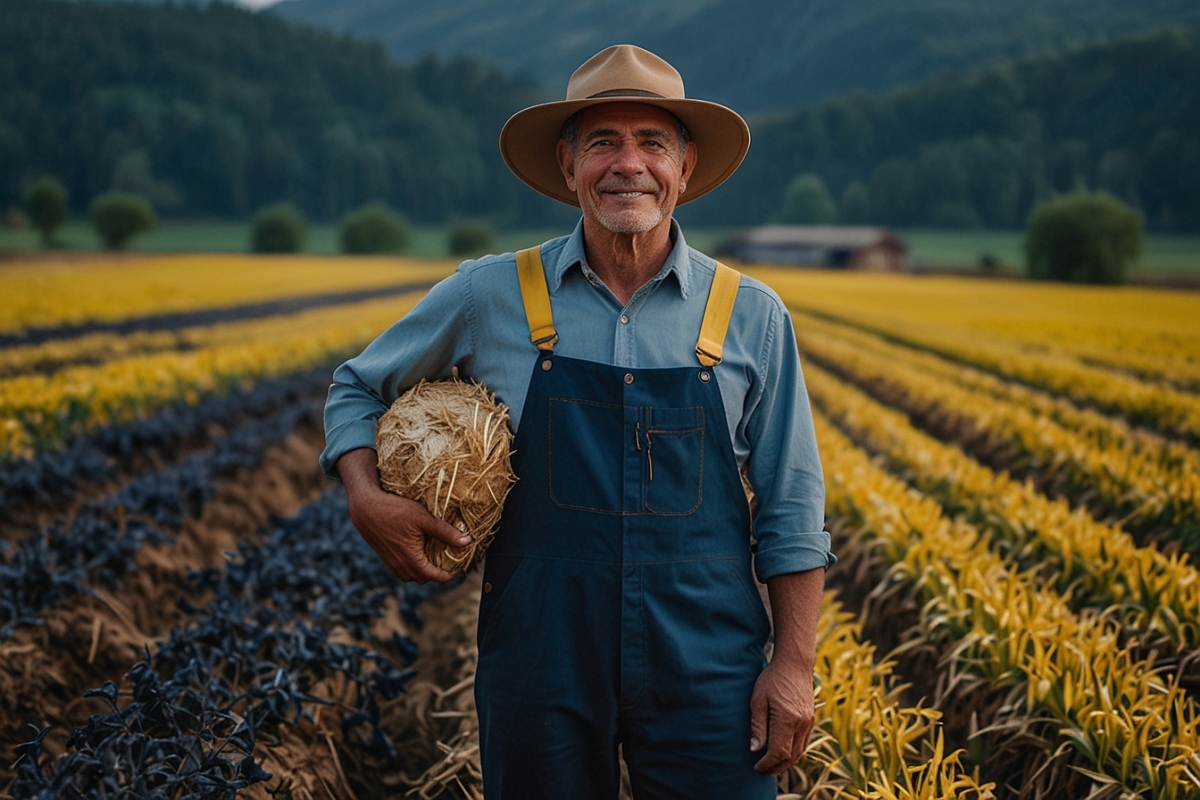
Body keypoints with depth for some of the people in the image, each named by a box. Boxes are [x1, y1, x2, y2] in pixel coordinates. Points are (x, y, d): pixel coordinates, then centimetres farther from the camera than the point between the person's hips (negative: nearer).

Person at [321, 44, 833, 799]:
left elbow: (791, 513, 5)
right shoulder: (489, 298, 0)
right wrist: (368, 498, -4)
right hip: (543, 662, 0)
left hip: (704, 671, 0)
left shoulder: (751, 315, 1)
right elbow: (358, 387, 14)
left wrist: (795, 664, -2)